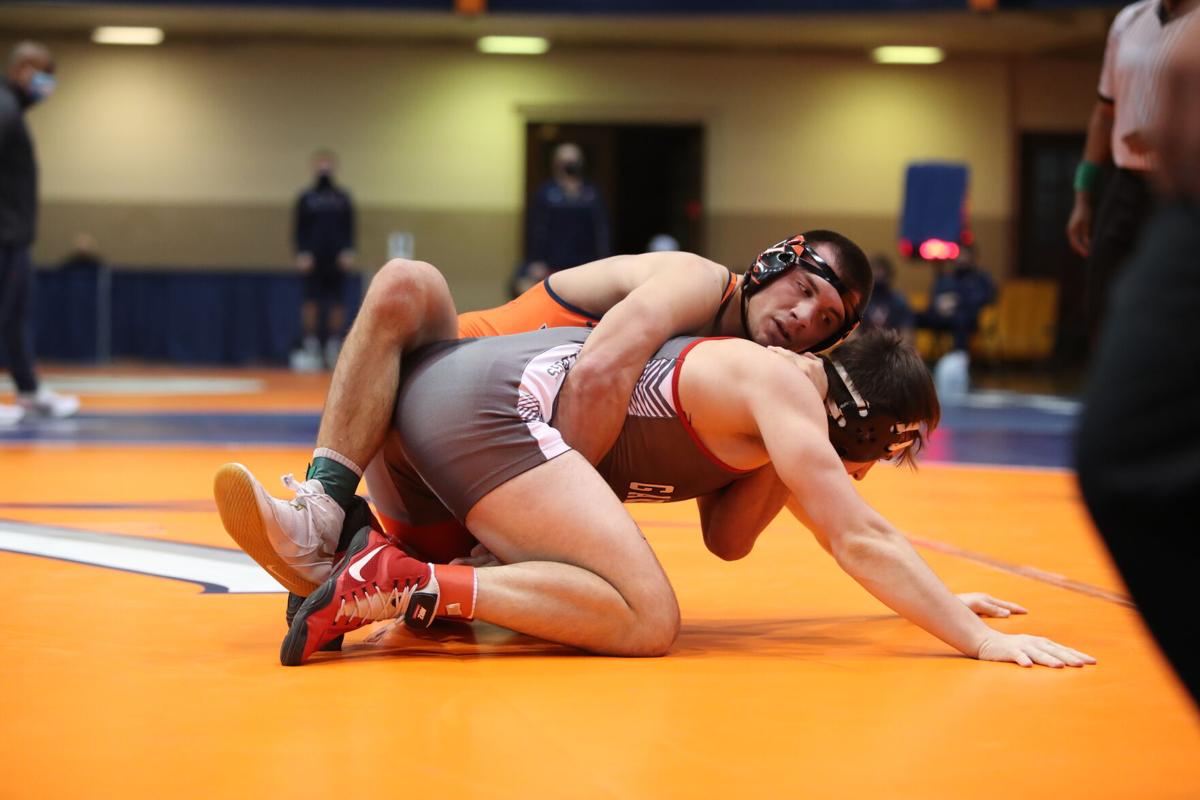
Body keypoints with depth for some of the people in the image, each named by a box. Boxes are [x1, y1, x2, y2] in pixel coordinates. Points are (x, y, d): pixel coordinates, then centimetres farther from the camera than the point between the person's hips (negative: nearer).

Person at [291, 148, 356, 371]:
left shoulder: (342, 198, 8)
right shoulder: (306, 198, 6)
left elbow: (350, 227, 7)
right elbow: (298, 228, 3)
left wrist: (348, 251, -6)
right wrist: (301, 253, -9)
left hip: (337, 260, 1)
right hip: (312, 260, -1)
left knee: (336, 303, 0)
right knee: (312, 302, -4)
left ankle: (334, 345, 6)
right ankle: (311, 346, 0)